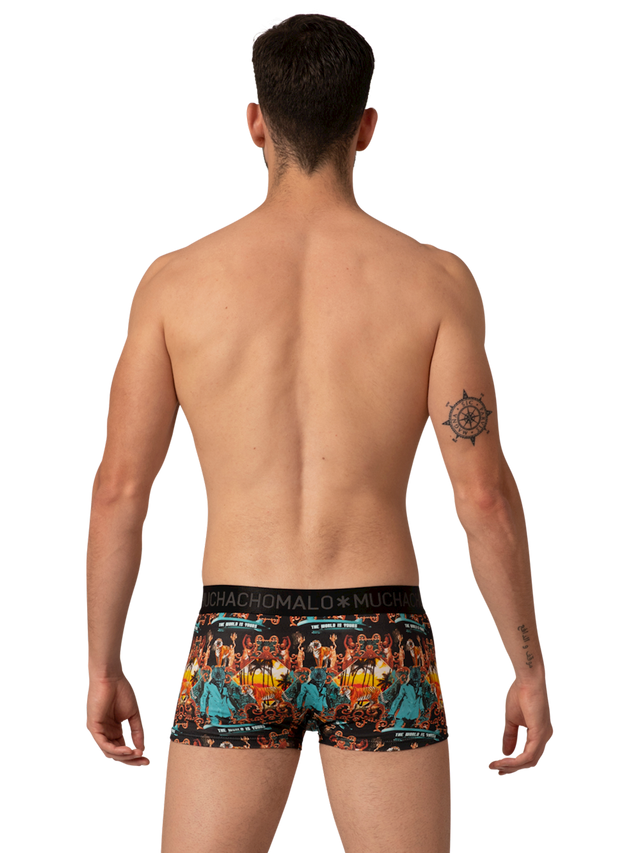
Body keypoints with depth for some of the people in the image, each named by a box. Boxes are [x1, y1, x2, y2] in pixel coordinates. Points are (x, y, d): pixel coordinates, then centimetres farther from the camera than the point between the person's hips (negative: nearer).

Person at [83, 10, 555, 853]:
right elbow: (484, 493, -7)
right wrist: (530, 668, 3)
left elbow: (119, 491, 0)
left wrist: (103, 669, 10)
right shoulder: (436, 278, -3)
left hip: (236, 650, 1)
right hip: (380, 649, 0)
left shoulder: (175, 278, -1)